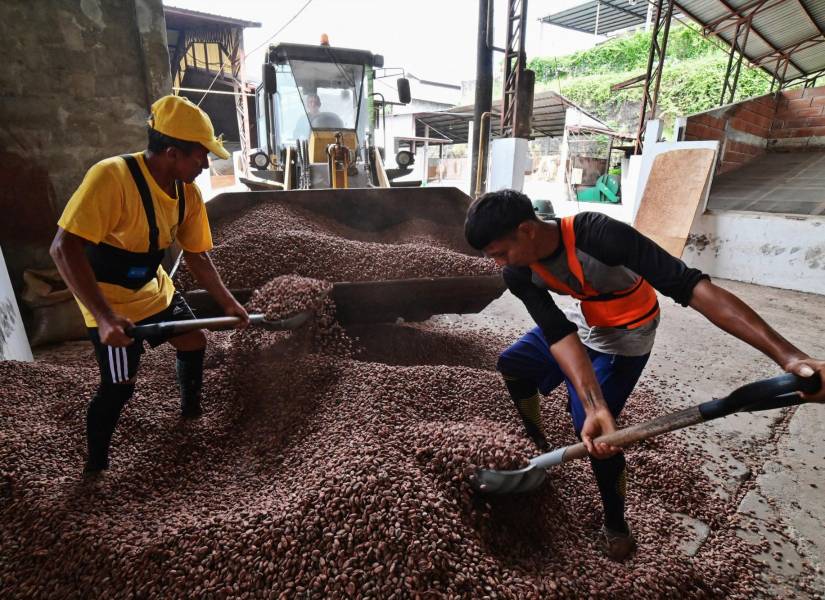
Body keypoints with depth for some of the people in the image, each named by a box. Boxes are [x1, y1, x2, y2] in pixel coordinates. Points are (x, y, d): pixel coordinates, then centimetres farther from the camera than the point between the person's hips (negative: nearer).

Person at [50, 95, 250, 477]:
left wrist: (228, 303, 2)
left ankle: (191, 412, 41)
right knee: (120, 385, -3)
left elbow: (197, 256, 2)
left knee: (194, 342, 15)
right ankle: (95, 466, 23)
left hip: (155, 289, 7)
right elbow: (64, 248, -34)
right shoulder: (112, 177, -31)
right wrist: (105, 317, -41)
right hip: (109, 301, -7)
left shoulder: (188, 192, -8)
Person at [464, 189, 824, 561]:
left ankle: (616, 524, 16)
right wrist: (596, 407, -38)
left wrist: (786, 354, -44)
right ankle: (538, 445, 29)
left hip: (624, 335, -6)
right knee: (512, 363, 7)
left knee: (594, 435, -11)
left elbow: (690, 286, -40)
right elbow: (559, 336, -25)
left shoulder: (597, 235, -38)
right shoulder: (519, 274, -20)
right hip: (581, 320, 6)